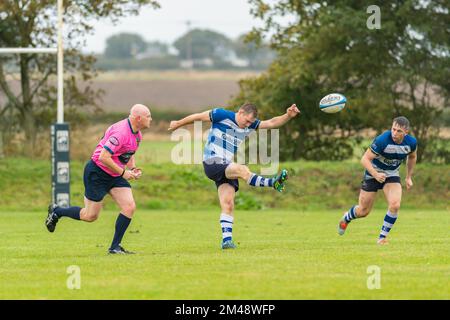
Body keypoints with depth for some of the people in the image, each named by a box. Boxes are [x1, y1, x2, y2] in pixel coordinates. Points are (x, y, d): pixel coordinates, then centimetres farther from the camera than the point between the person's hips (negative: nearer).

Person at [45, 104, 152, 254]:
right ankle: (56, 212, 24)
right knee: (90, 216, 0)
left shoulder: (137, 134, 5)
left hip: (115, 175, 9)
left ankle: (115, 247, 1)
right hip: (97, 172, -9)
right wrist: (123, 172, -25)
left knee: (129, 207, -8)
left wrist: (133, 169, 3)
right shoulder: (121, 132, -27)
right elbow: (103, 157, -31)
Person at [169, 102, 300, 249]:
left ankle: (226, 239, -9)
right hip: (212, 164, -6)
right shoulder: (222, 115, -8)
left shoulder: (250, 125, 10)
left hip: (227, 168, 6)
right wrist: (178, 123, 13)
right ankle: (273, 183, -38)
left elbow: (271, 123, 6)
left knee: (228, 204, -7)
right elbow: (199, 116, 3)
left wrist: (288, 116, -9)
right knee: (243, 170, -31)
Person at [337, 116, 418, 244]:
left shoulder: (411, 142, -15)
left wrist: (409, 177, 11)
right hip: (373, 172, -3)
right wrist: (376, 175, -39)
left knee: (395, 205, -21)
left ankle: (382, 237, -3)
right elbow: (365, 159, -25)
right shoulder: (382, 140, -31)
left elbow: (412, 157, 10)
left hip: (392, 175, 3)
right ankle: (346, 218, 40)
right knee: (363, 211, 4)